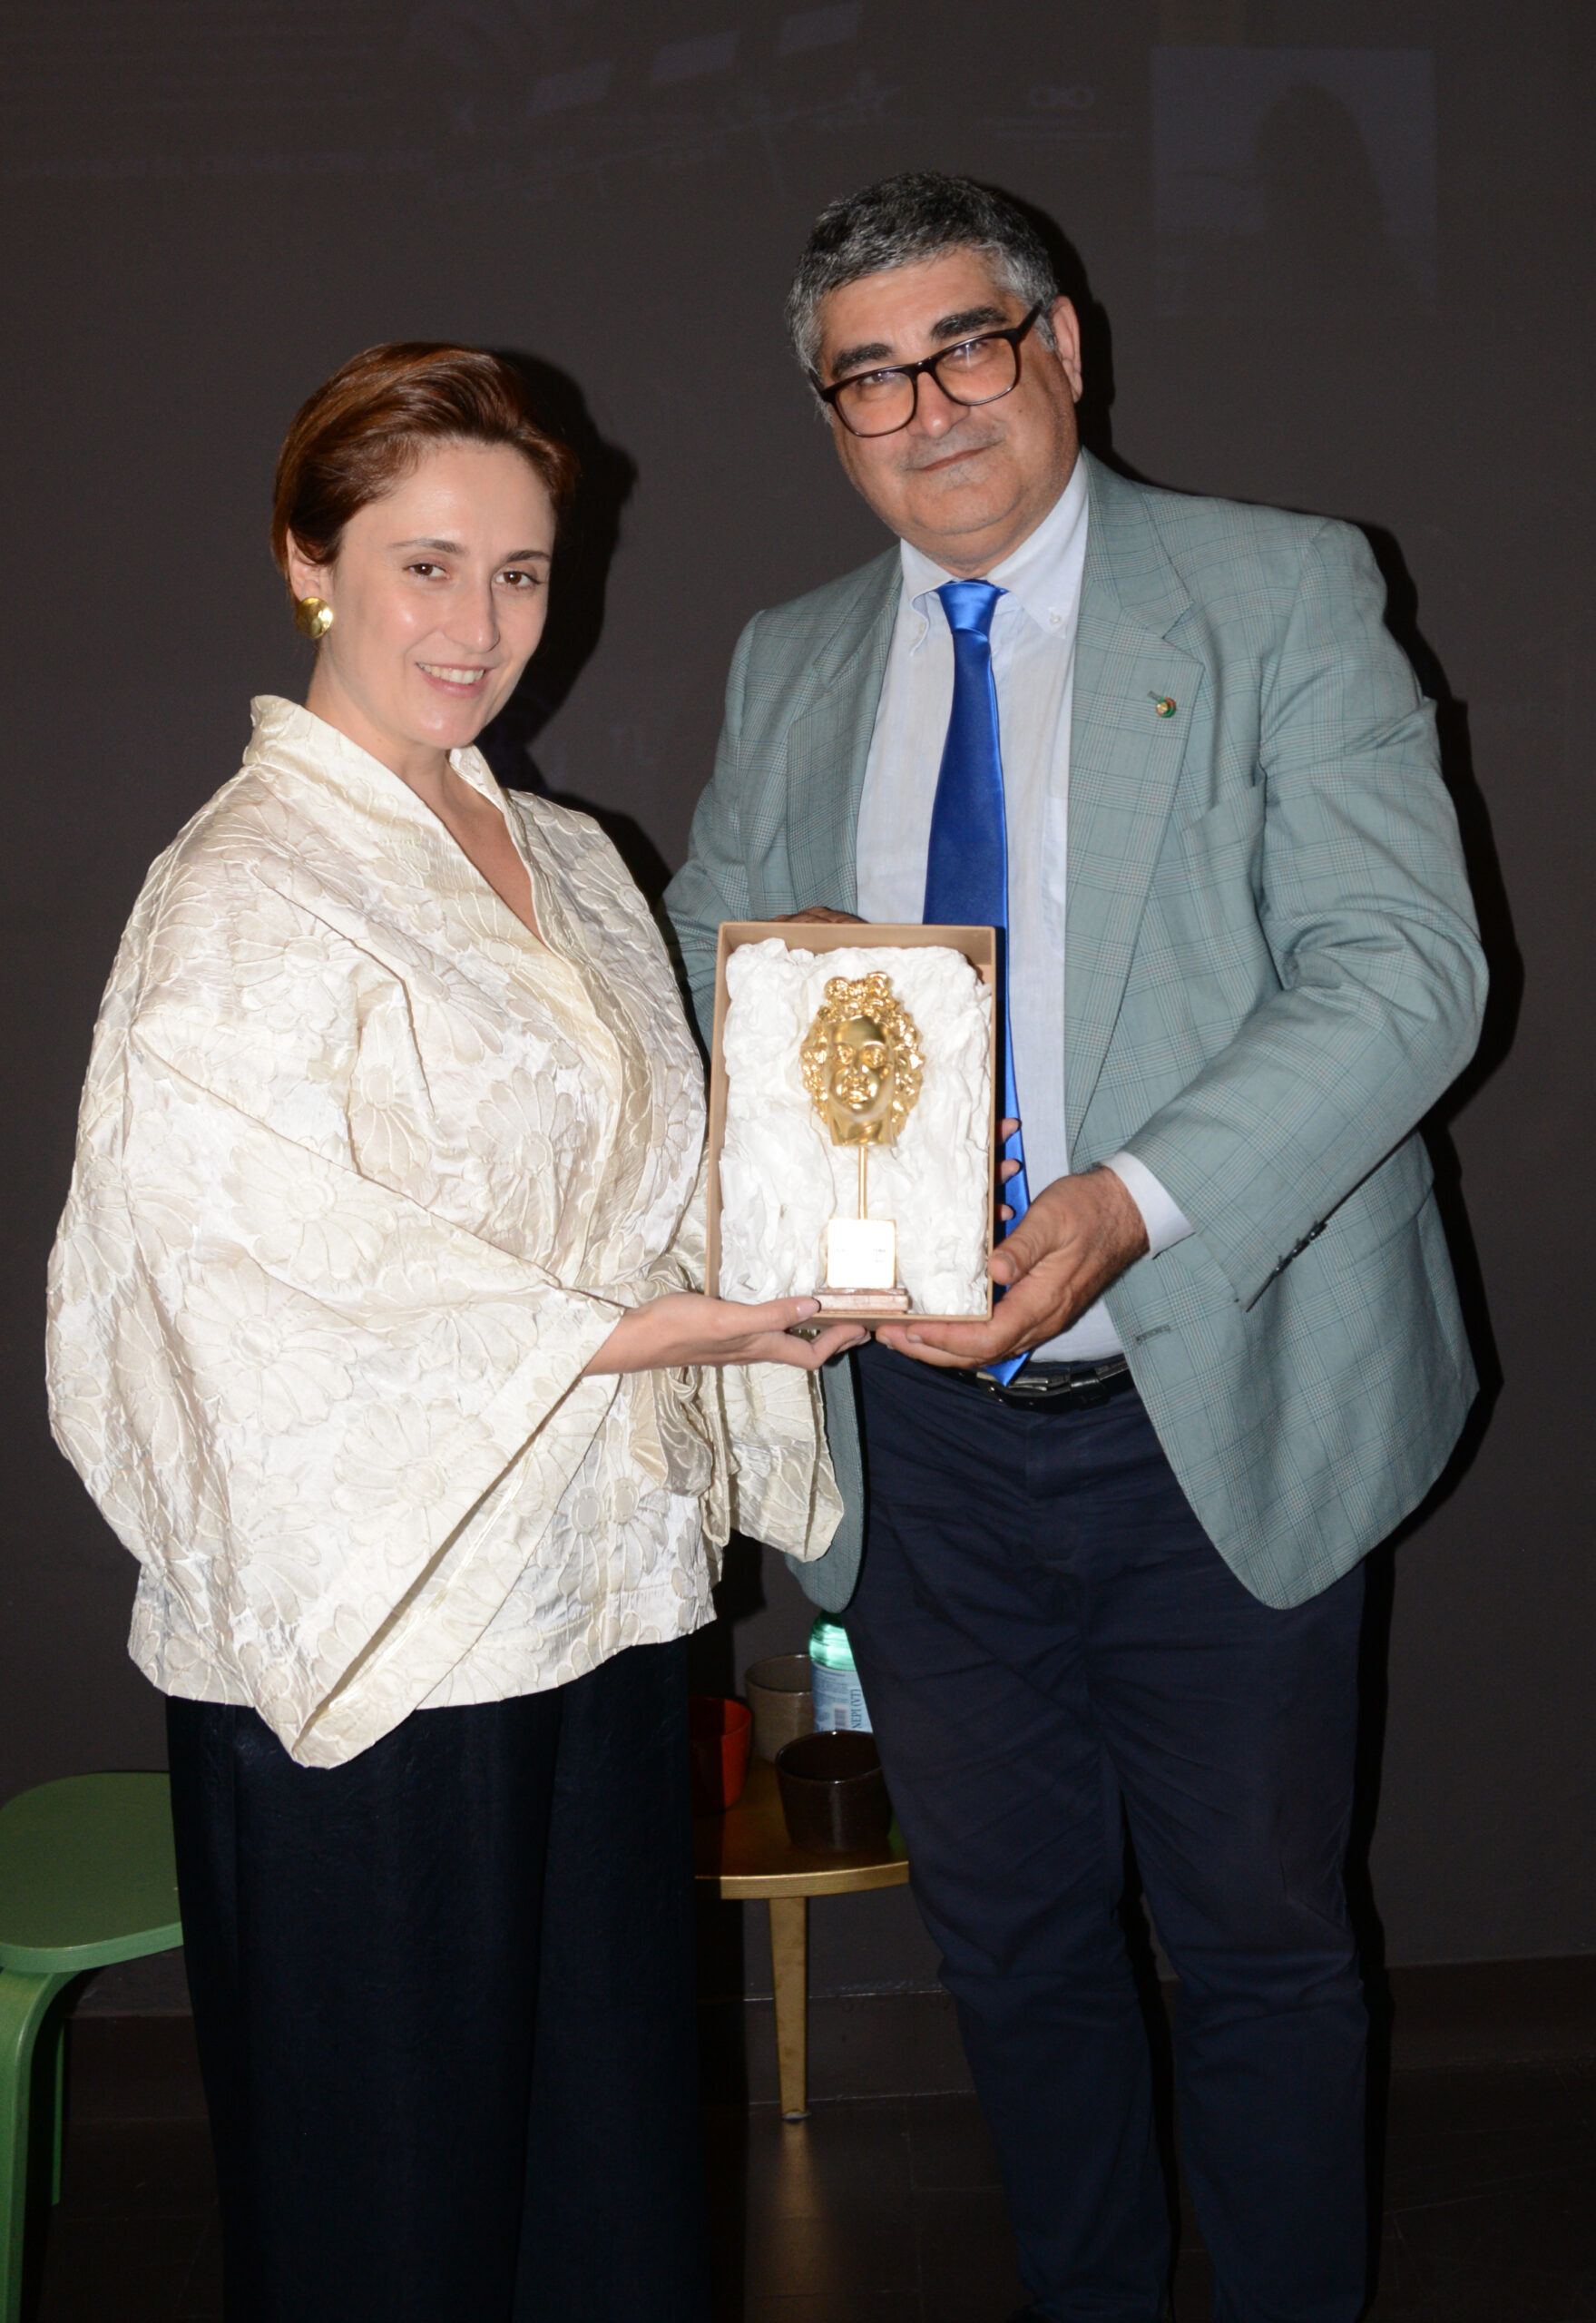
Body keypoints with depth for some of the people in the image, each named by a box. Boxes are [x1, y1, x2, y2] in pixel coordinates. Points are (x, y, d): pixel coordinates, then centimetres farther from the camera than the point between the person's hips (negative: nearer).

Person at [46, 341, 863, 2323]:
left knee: (612, 2141, 15)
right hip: (369, 1636, -6)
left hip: (595, 1603, 7)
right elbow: (254, 1264, -19)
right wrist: (608, 1336, -19)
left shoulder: (571, 865, 12)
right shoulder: (242, 891, -11)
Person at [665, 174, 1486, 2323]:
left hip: (1217, 1410, -4)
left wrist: (1134, 1207, -28)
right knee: (1010, 1938, 18)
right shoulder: (788, 667, 11)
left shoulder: (1283, 594, -4)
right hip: (920, 1435, 4)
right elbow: (697, 968, 18)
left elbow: (1404, 964, -14)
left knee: (1261, 1941, 11)